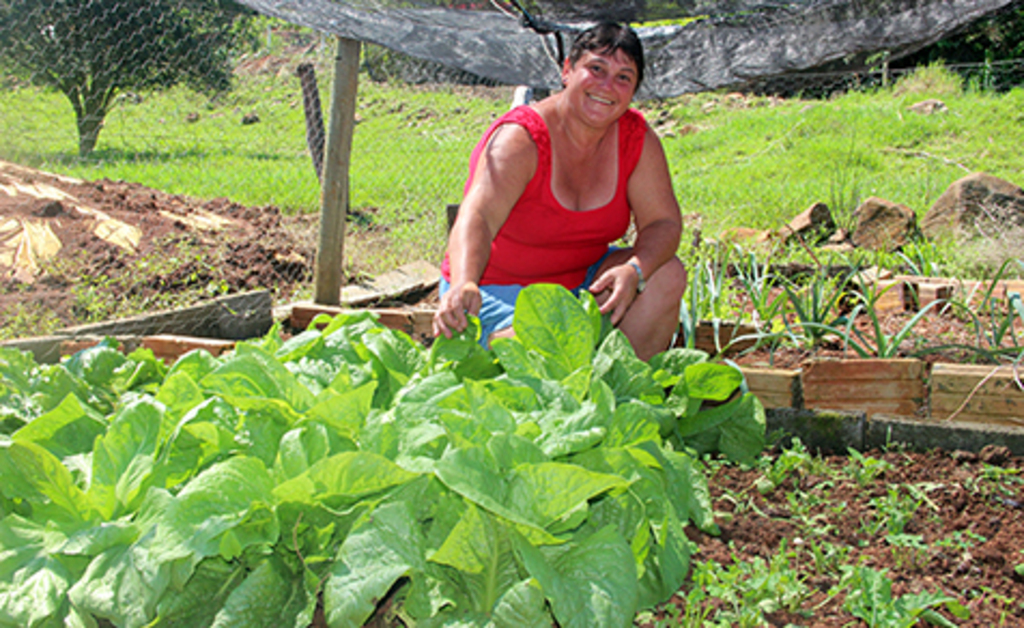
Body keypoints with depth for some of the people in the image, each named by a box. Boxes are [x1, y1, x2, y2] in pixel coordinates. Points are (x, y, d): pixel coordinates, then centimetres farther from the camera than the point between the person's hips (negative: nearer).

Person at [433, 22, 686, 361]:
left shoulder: (637, 139, -6)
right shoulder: (521, 139, -23)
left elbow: (663, 222, -7)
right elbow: (477, 217, -37)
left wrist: (635, 271, -30)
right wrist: (463, 285, -58)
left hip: (579, 281, 6)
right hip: (499, 290, -6)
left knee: (667, 274, -15)